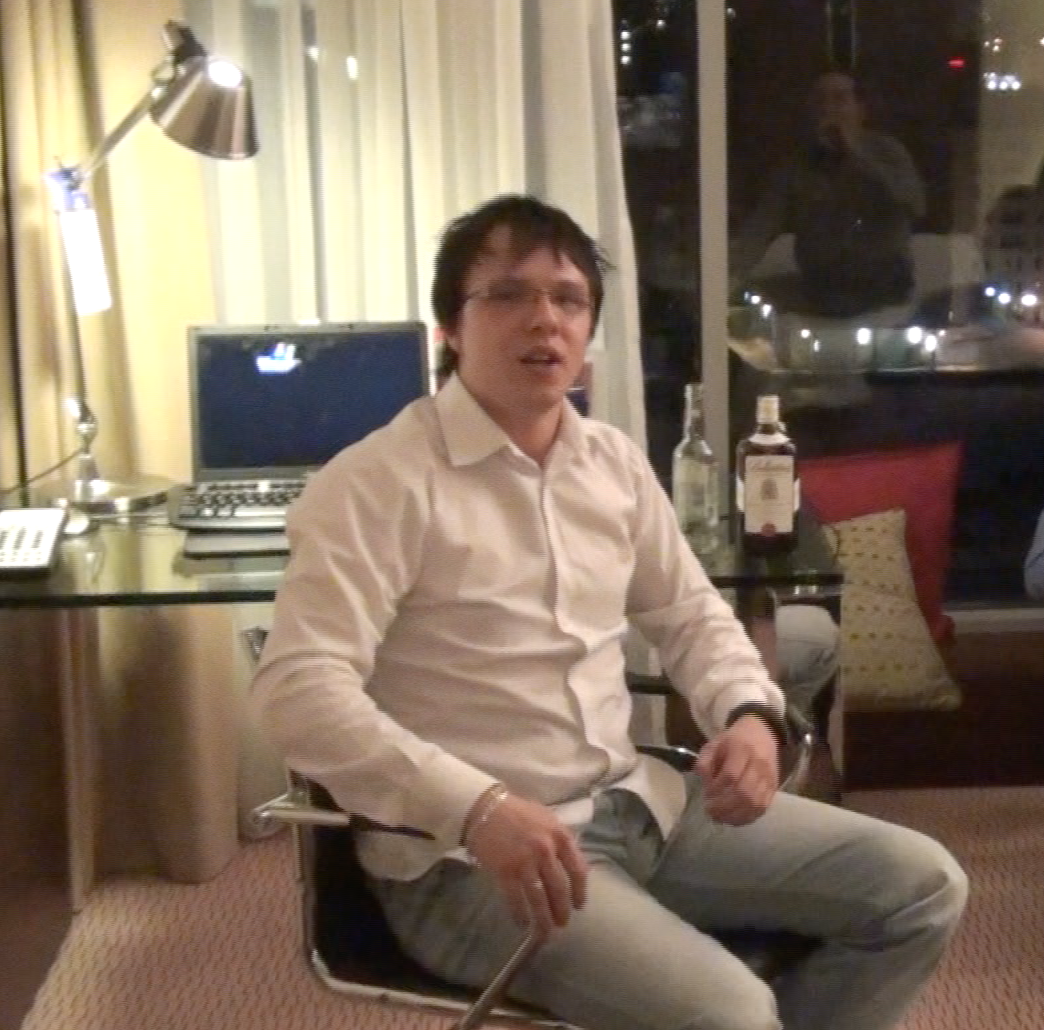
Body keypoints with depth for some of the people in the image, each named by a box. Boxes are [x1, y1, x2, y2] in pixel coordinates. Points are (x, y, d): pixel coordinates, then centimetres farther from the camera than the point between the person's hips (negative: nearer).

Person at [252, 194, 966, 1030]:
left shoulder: (616, 462, 9)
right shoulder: (379, 483, -14)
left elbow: (690, 613, 19)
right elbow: (300, 690, -23)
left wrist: (748, 713, -2)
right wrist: (477, 807, -34)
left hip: (634, 802, 8)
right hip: (469, 857, -7)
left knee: (921, 885, 4)